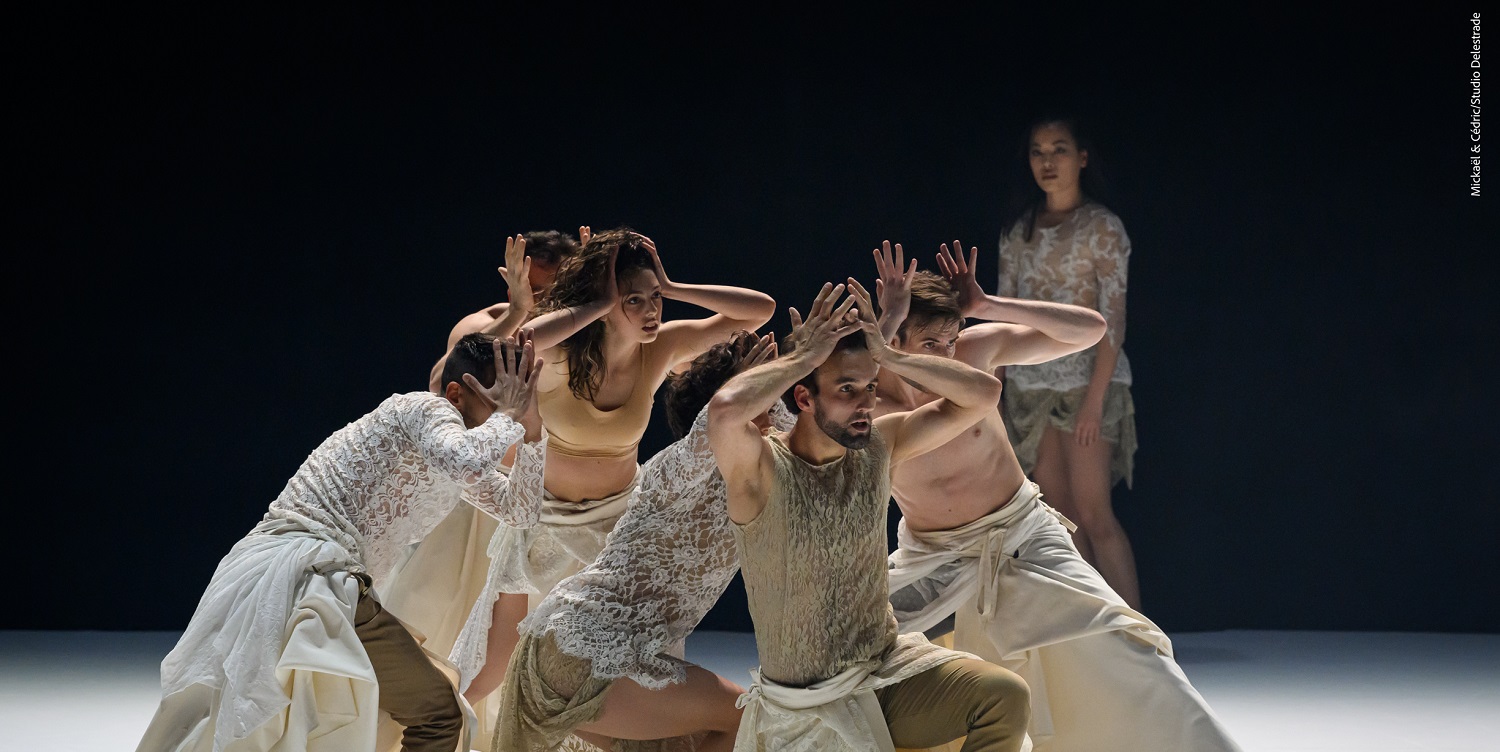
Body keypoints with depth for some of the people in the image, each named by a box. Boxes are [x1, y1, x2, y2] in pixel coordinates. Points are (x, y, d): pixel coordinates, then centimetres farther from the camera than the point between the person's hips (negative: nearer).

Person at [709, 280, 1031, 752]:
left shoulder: (879, 445, 1)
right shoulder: (762, 469, -16)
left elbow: (983, 394, -3)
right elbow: (725, 410, -40)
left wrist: (887, 356, -13)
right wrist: (802, 358, -24)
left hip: (890, 667, 6)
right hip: (804, 707, -5)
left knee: (1005, 697, -17)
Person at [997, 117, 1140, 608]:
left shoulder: (1101, 227, -6)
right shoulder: (1019, 229, 11)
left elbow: (1113, 320, -11)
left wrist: (1095, 399, -18)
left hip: (1085, 378, -6)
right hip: (1031, 383, 6)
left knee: (1094, 515, -11)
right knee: (1059, 517, 5)